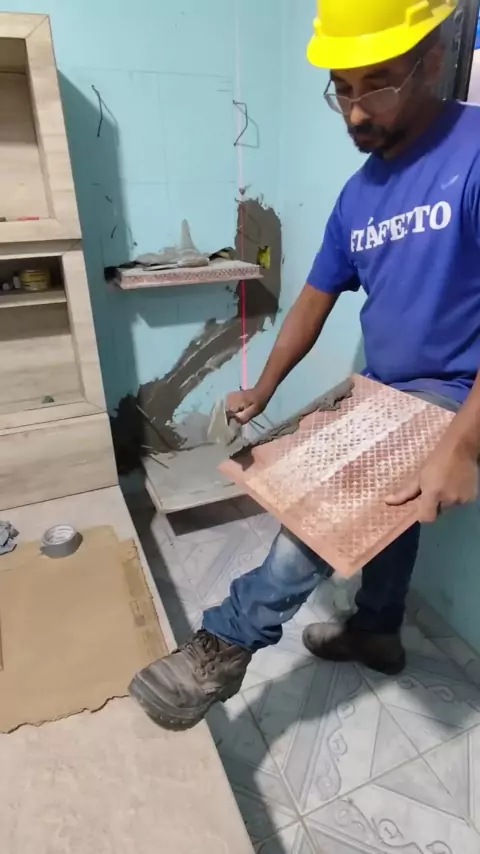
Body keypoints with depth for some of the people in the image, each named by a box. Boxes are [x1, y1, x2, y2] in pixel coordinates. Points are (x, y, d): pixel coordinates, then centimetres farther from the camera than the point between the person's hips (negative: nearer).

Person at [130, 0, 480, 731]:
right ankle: (377, 632, 45)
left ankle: (228, 644, -6)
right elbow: (313, 302, 11)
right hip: (383, 394, 8)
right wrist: (262, 392, 14)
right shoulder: (358, 194, 6)